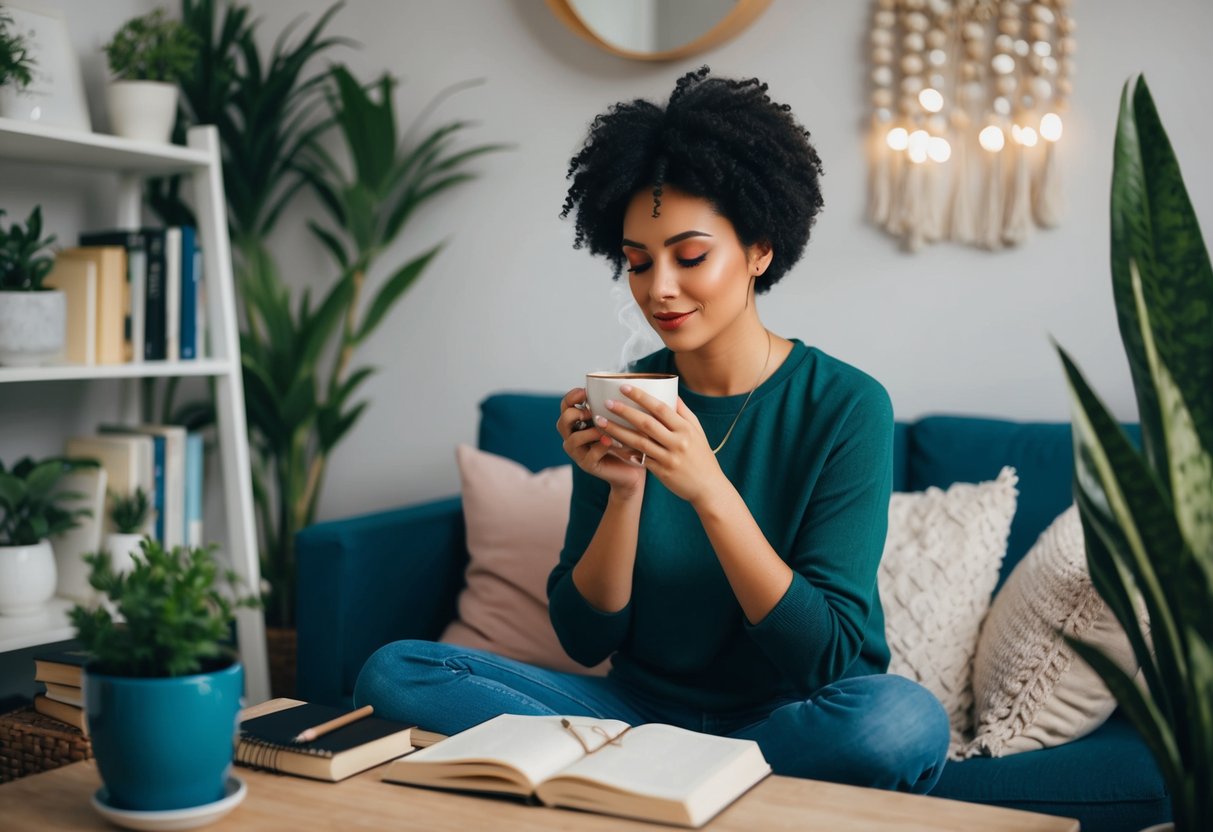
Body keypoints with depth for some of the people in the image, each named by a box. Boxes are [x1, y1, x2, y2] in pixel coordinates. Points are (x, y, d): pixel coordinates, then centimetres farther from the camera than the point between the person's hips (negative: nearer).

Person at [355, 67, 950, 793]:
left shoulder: (847, 406, -10)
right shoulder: (624, 404, -1)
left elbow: (830, 657, -16)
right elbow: (586, 638, -1)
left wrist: (710, 491, -27)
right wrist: (623, 491, -18)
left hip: (789, 718, -2)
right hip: (642, 706, 3)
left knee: (905, 719, -37)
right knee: (394, 673, -14)